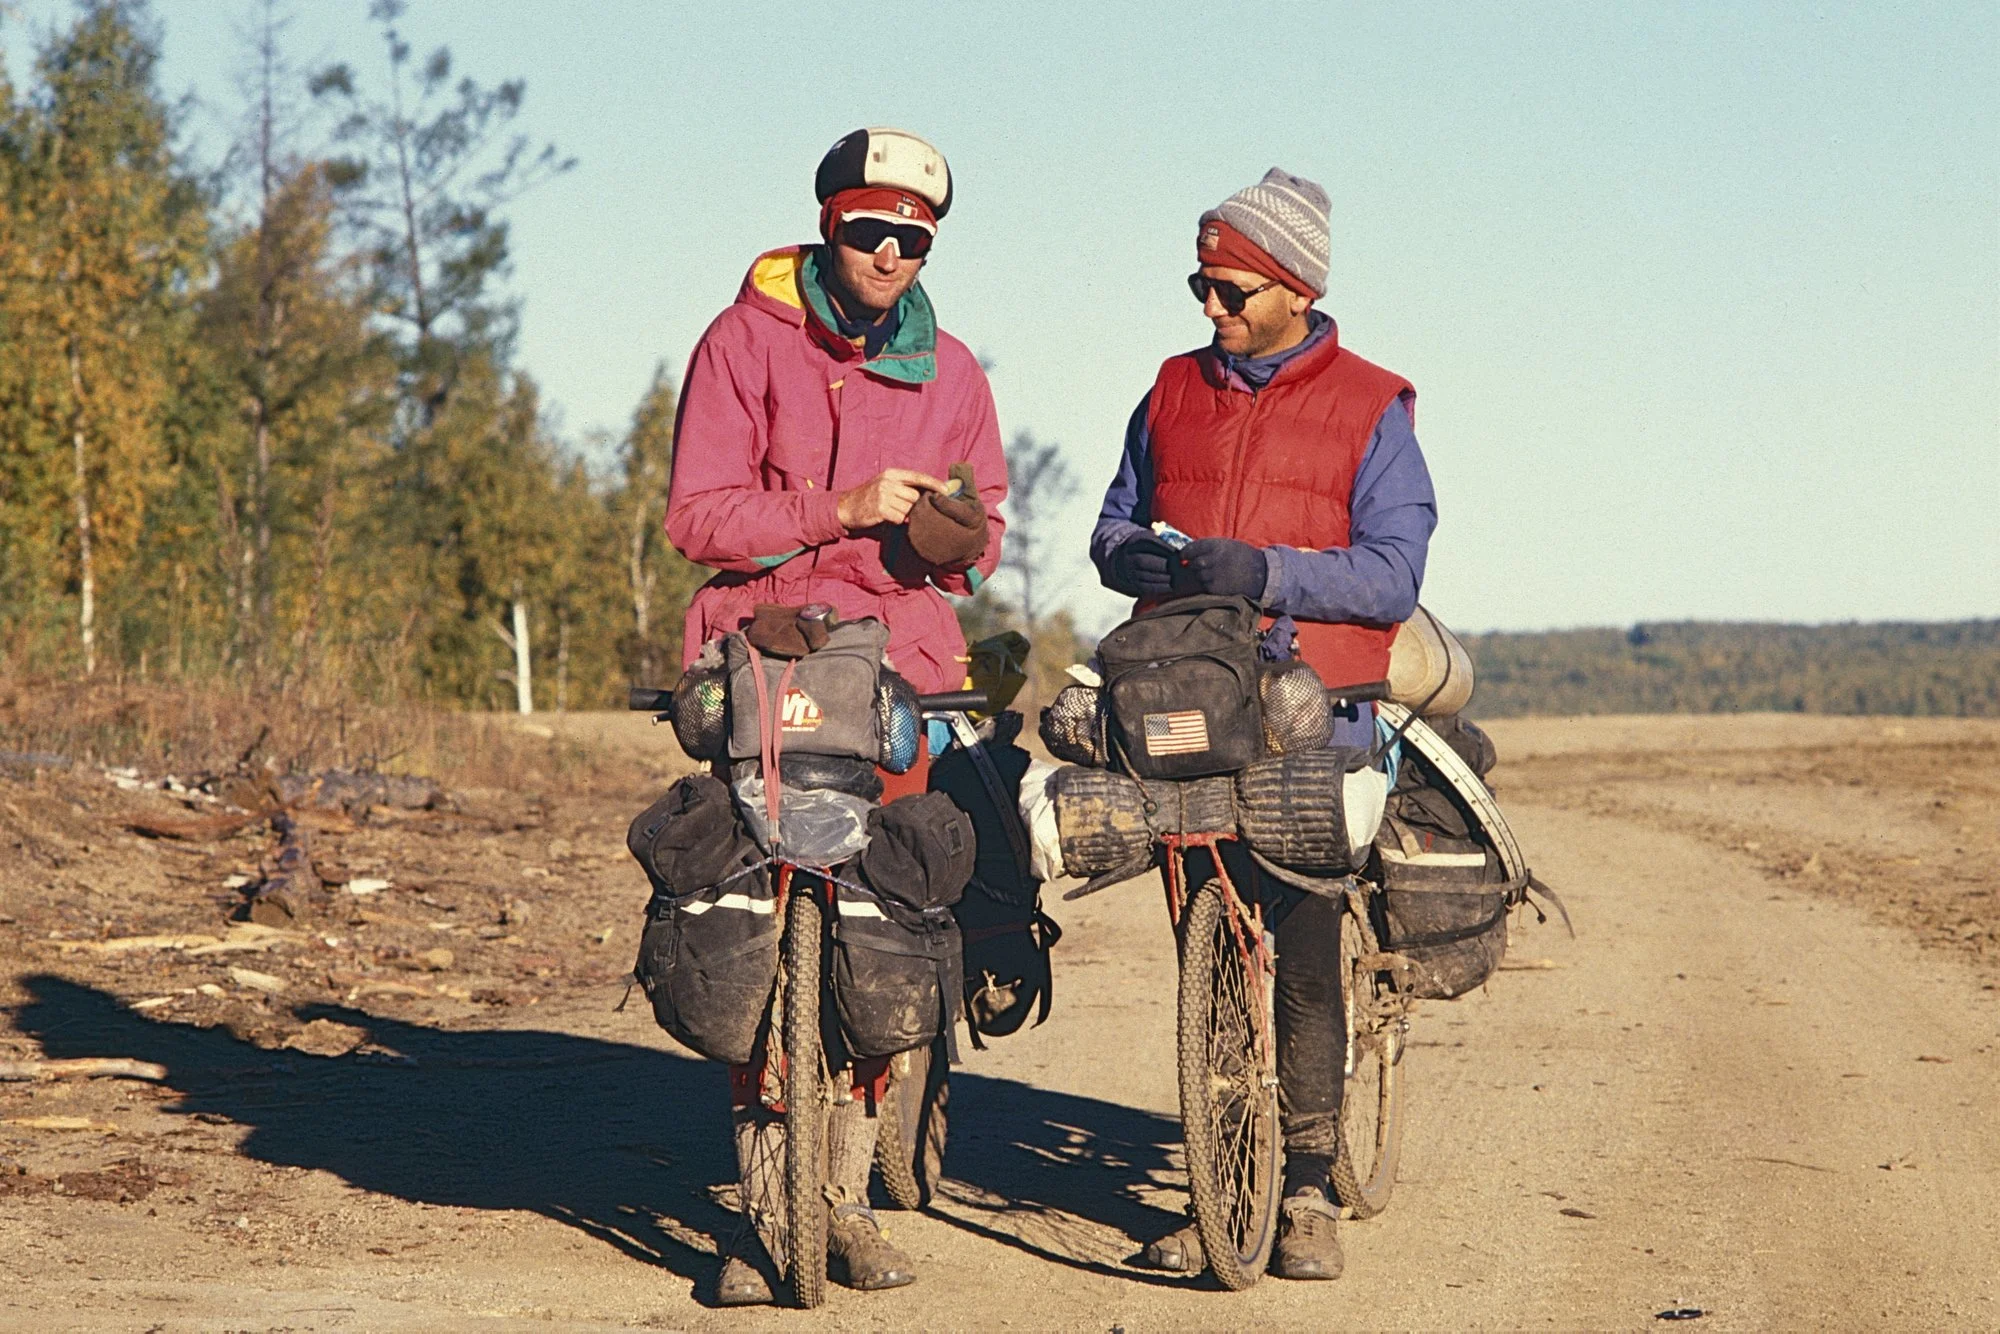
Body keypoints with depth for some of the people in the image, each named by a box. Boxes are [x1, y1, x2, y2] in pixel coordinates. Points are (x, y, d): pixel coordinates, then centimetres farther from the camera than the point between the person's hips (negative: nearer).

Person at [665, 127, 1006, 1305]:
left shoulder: (949, 370, 16)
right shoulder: (746, 342, 5)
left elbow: (985, 529, 19)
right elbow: (698, 517, -3)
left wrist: (954, 538, -5)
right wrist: (842, 510, -13)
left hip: (900, 664, 3)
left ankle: (849, 1194, 8)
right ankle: (764, 1202, -6)